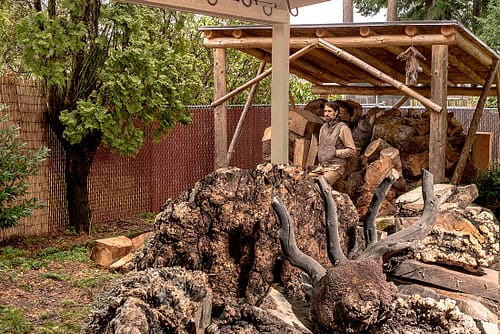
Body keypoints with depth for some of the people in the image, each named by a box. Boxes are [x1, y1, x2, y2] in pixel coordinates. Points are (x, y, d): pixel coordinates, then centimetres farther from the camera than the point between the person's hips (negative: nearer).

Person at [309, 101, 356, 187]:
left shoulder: (342, 128, -6)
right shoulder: (323, 127, 17)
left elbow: (352, 150, -8)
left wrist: (335, 153, -11)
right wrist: (320, 155, 13)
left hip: (336, 167, -7)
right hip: (321, 166, 7)